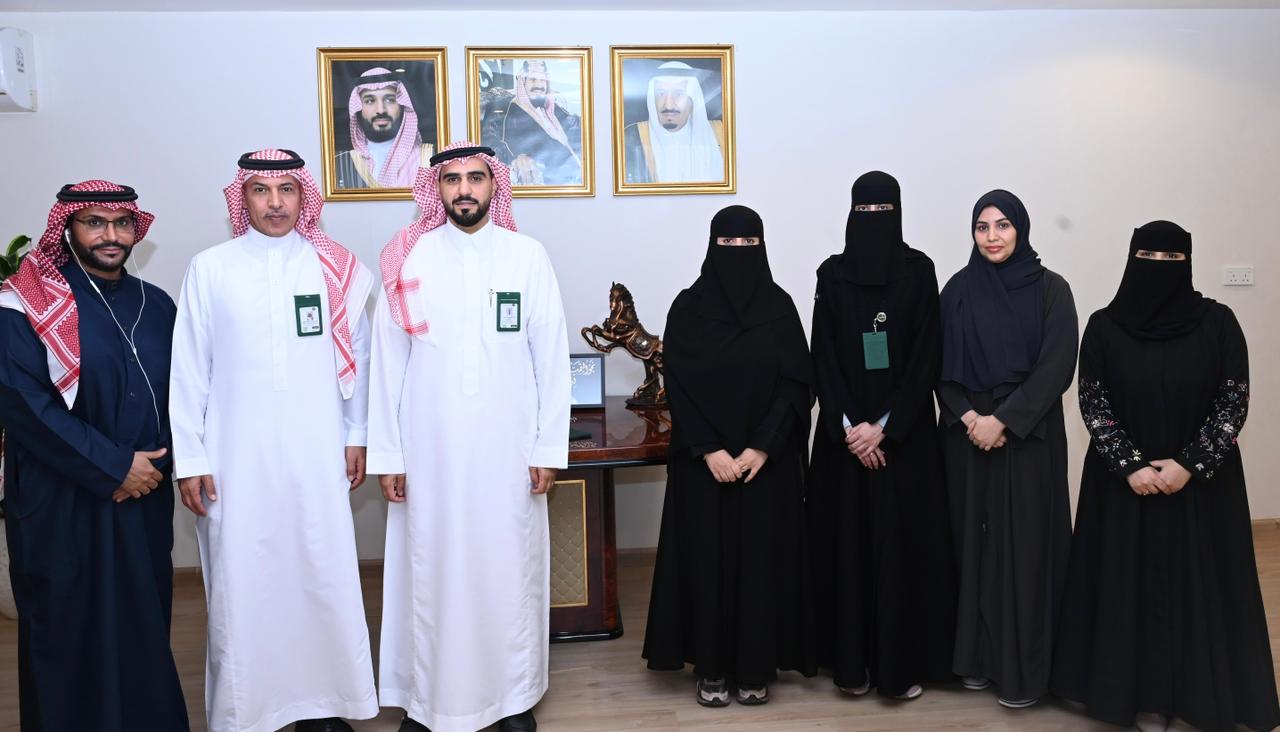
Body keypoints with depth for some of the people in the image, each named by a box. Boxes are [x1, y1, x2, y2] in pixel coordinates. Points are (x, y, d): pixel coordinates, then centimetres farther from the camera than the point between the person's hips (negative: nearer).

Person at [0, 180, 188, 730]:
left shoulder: (156, 305, 9)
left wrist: (154, 464, -4)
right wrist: (113, 467, -15)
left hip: (145, 500, 4)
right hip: (63, 506, -4)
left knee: (145, 626, 10)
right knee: (72, 632, 6)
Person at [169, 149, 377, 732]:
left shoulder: (334, 267, 4)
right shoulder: (209, 269, 1)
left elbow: (356, 355, 8)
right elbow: (188, 368, 1)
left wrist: (356, 435, 8)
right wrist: (189, 459, 0)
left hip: (317, 456, 1)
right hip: (237, 460, -1)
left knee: (323, 576, 5)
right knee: (242, 585, 4)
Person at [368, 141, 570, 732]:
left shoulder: (528, 256, 1)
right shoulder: (407, 259, 1)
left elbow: (551, 358, 1)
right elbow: (389, 362, 2)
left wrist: (549, 449, -2)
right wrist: (387, 454, 0)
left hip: (509, 449, 0)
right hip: (429, 450, 0)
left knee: (510, 570, 7)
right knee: (430, 573, 6)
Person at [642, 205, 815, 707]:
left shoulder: (780, 307, 2)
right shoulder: (688, 307, -1)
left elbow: (796, 384, -3)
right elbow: (678, 386, -4)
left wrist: (762, 447, -13)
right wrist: (708, 449, -13)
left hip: (767, 459, 1)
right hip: (704, 460, 0)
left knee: (762, 558, 5)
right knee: (707, 557, 4)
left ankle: (756, 667, 17)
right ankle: (712, 667, 17)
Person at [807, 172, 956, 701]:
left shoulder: (919, 270, 0)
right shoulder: (832, 274, 3)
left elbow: (927, 355, -6)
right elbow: (823, 357, -1)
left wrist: (885, 426, -13)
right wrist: (848, 426, -12)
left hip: (905, 432, -1)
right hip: (845, 431, 1)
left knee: (903, 542, 2)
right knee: (847, 542, 4)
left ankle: (903, 661, 13)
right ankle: (852, 661, 15)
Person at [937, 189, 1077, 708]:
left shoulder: (1050, 289, -2)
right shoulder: (958, 289, 5)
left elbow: (1057, 367, -9)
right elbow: (941, 365, 3)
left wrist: (1002, 420, -15)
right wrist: (968, 417, -11)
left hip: (1028, 436, -2)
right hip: (967, 434, 3)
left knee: (1023, 544, 0)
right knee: (973, 540, 6)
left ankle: (1023, 669, 10)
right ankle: (977, 656, 19)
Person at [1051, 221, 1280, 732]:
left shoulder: (1217, 322, -3)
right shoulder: (1104, 326, -2)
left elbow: (1234, 401, -6)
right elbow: (1092, 402, -4)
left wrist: (1189, 465, -15)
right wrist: (1129, 465, -14)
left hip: (1202, 483, 0)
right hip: (1125, 482, 0)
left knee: (1199, 584, 5)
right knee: (1130, 585, 4)